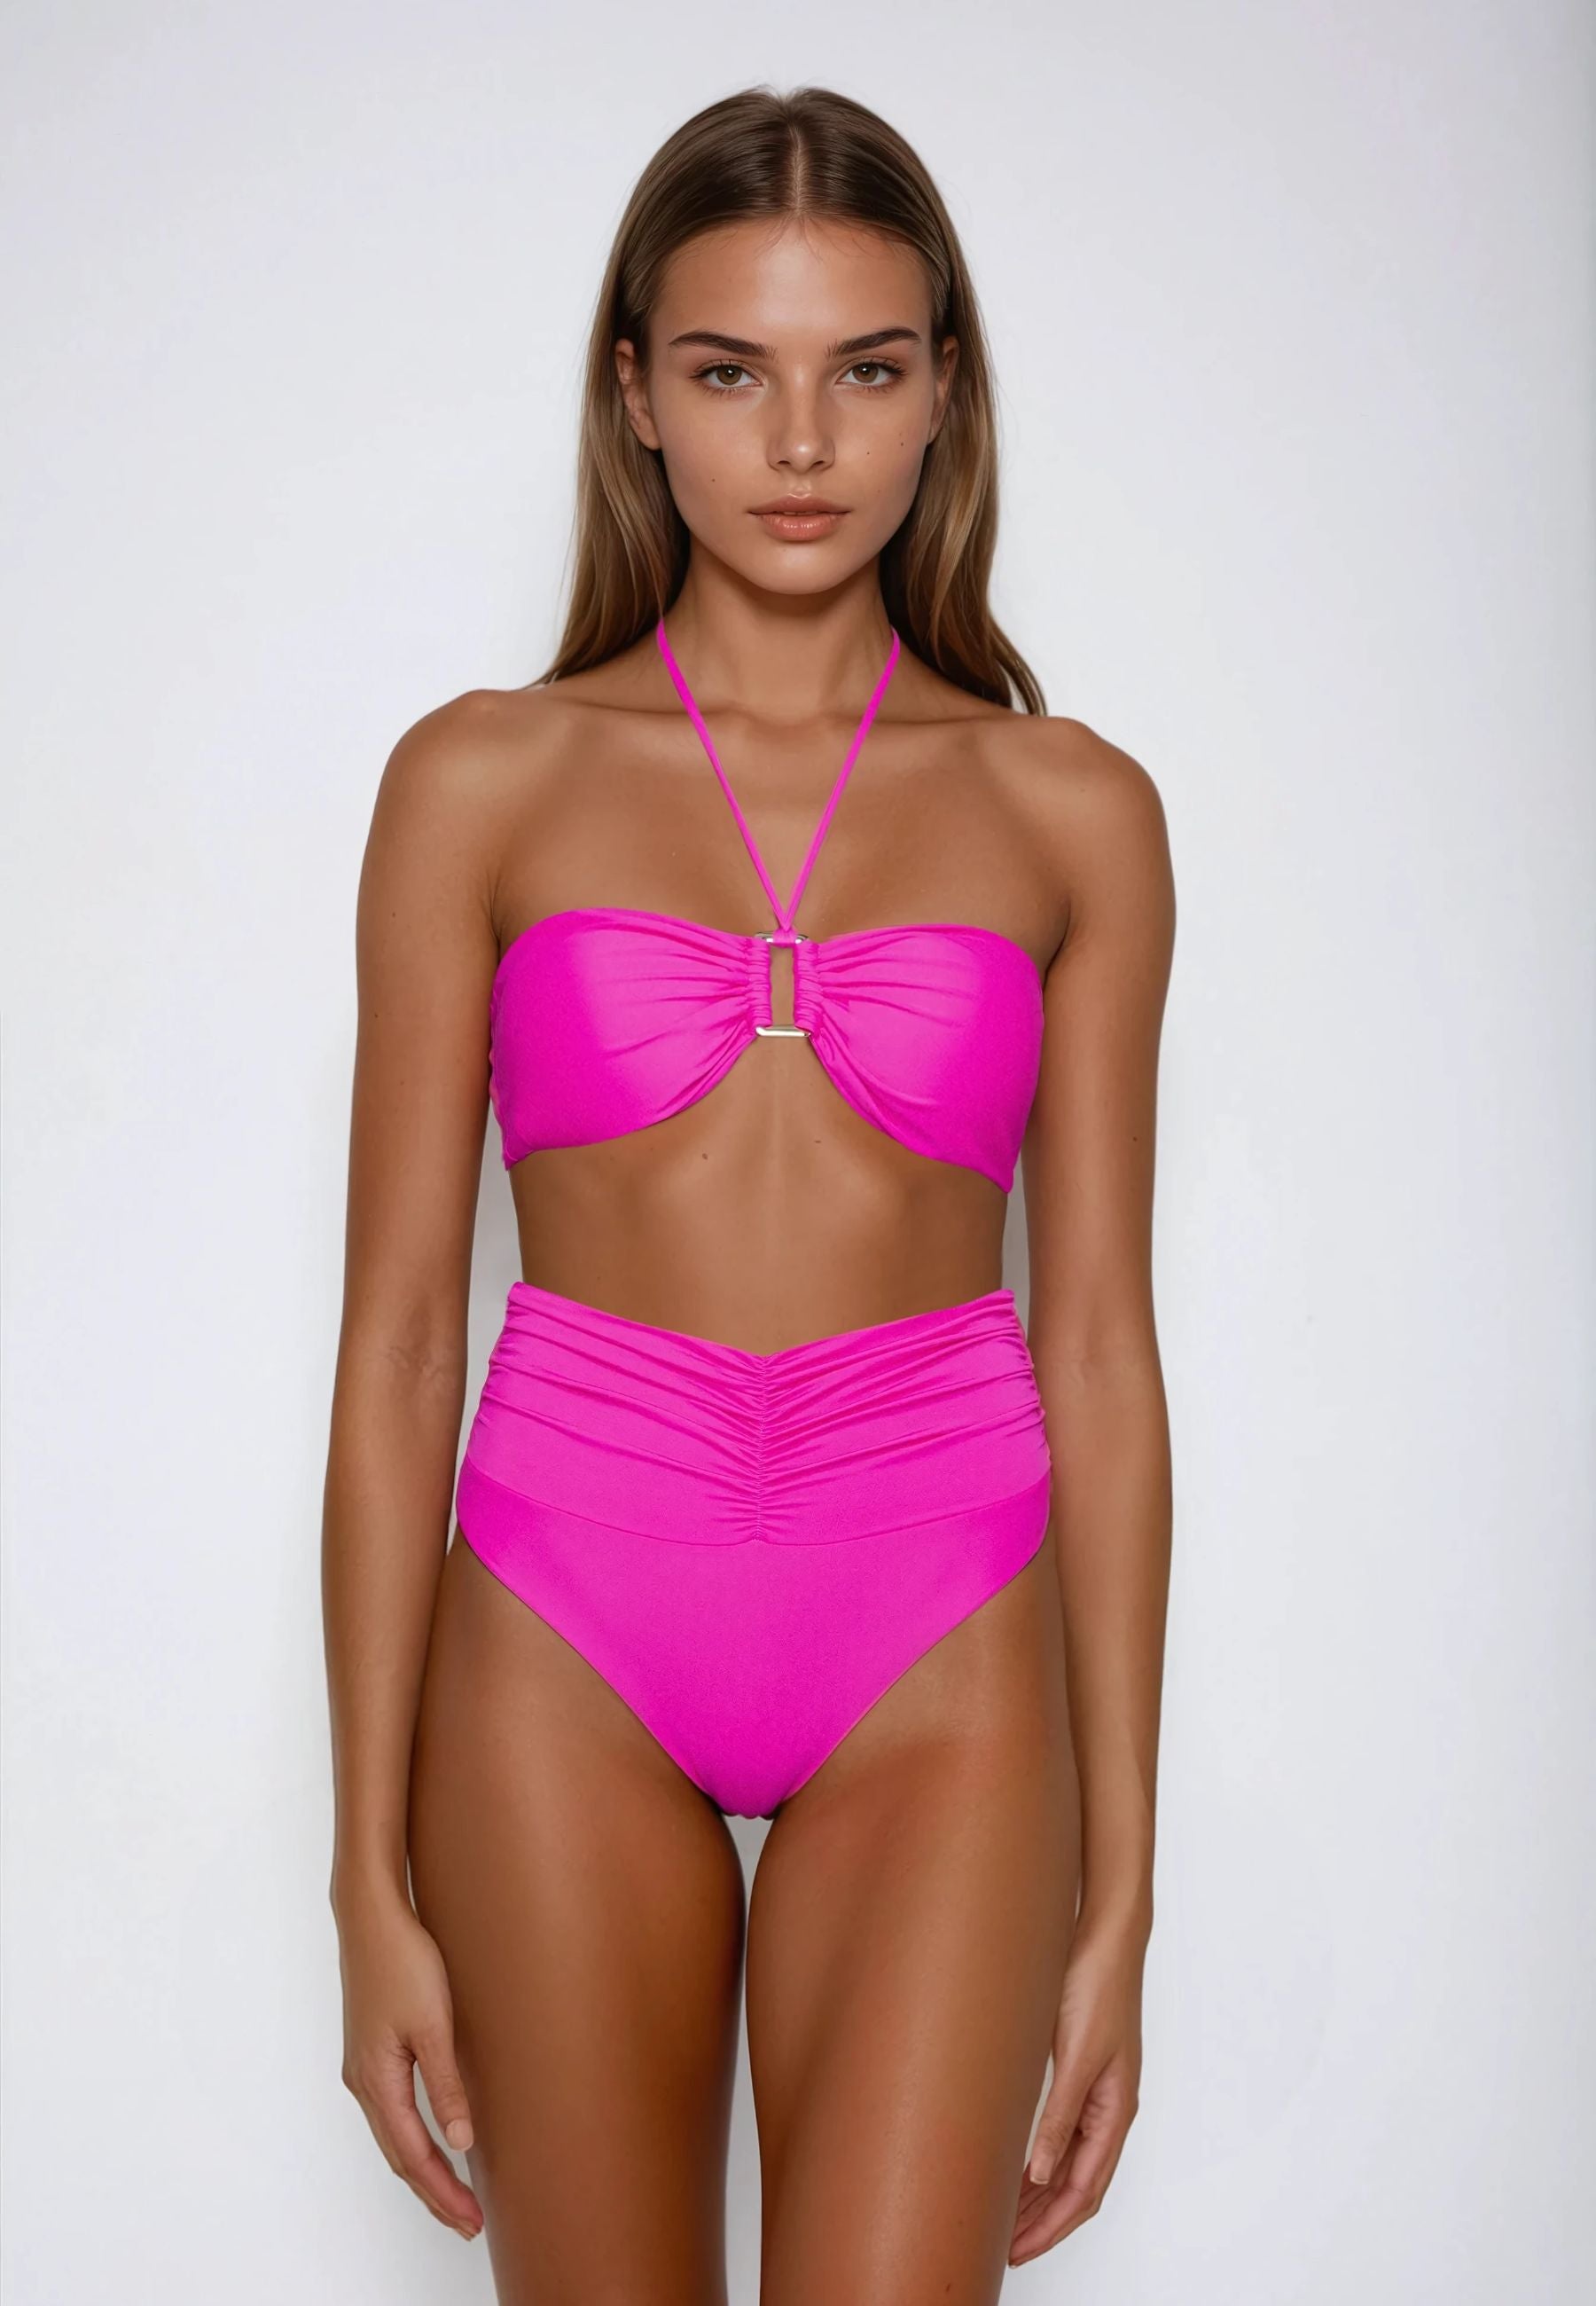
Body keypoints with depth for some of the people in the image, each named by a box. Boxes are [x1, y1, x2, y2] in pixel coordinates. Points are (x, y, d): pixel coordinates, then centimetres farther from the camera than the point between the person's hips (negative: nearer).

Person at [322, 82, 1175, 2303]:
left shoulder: (1073, 810, 4)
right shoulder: (483, 781, 2)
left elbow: (1103, 1349, 4)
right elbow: (398, 1336, 1)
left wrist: (1117, 1890, 4)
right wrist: (373, 1874, 0)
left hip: (936, 1655, 0)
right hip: (564, 1641, 0)